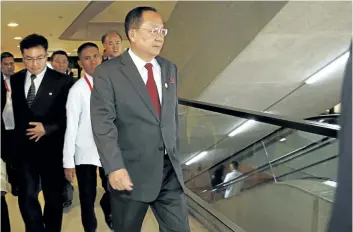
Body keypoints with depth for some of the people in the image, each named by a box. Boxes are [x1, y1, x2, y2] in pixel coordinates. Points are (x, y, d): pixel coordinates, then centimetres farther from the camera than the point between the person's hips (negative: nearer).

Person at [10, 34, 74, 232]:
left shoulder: (62, 81, -8)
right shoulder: (15, 80, 5)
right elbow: (14, 113, 9)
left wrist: (47, 128, -17)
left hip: (51, 149, -2)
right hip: (24, 148, 3)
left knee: (53, 197, 13)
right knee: (26, 198, 1)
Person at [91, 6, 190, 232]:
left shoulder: (170, 69, 10)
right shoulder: (108, 72, -7)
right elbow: (103, 123, -14)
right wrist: (114, 167, -21)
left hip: (170, 170, 5)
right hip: (131, 172, -4)